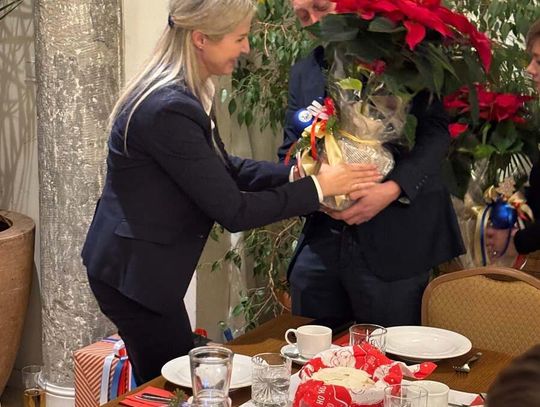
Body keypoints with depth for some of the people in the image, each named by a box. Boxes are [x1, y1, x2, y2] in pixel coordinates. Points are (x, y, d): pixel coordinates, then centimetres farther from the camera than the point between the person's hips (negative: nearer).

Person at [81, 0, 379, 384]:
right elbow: (233, 211, -24)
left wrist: (295, 173, -3)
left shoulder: (181, 93, 1)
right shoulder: (170, 109, -28)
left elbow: (222, 169, 9)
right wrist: (317, 187, -16)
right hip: (133, 274, -9)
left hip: (140, 265, 9)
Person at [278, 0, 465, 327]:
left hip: (391, 243, -4)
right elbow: (290, 153, 14)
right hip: (321, 241, 5)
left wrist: (392, 188, -22)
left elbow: (437, 131, -7)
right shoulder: (303, 72, 15)